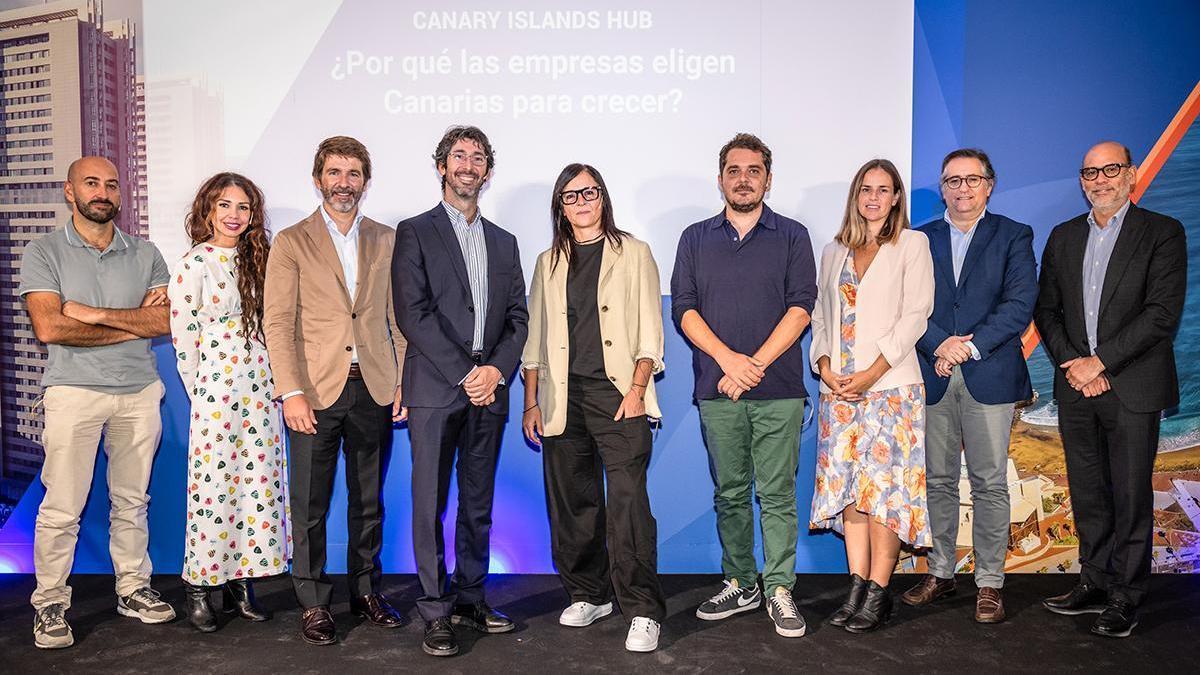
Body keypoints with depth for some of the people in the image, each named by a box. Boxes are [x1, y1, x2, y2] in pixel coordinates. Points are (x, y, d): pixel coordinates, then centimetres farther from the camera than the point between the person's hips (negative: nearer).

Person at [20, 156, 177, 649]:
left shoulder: (144, 254, 9)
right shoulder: (43, 253, 1)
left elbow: (165, 321, -3)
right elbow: (49, 328, -11)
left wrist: (95, 313, -11)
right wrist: (132, 324, -8)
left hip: (139, 392, 3)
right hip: (74, 392, -2)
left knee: (131, 500, 11)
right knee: (62, 507, -1)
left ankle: (133, 589, 22)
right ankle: (49, 603, 13)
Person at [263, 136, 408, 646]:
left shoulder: (386, 240, 10)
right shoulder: (291, 243, 2)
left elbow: (397, 318, 10)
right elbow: (277, 324, -4)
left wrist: (404, 382, 3)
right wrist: (291, 392, -13)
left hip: (374, 389, 3)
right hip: (314, 392, -2)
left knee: (368, 502, 12)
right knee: (310, 506, 4)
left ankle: (366, 590, 26)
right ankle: (313, 603, 17)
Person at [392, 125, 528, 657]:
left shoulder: (503, 243, 18)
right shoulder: (415, 233, 4)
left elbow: (517, 317, 11)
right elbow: (413, 314, -7)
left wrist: (496, 369, -7)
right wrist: (464, 373, -13)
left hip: (488, 391, 4)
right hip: (435, 389, -4)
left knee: (479, 505, 10)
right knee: (430, 504, -1)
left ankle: (470, 599, 21)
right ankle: (436, 612, 8)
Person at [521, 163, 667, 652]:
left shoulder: (633, 253, 7)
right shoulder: (549, 262, 15)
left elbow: (650, 331, 2)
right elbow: (535, 337, 14)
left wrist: (637, 389, -9)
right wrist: (531, 403, 7)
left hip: (618, 394, -3)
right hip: (563, 398, 4)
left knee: (627, 501, -12)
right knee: (572, 502, 6)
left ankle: (643, 611, -6)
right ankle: (589, 594, 22)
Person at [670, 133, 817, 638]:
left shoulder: (792, 236, 8)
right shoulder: (695, 239, 13)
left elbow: (801, 308, -2)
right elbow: (684, 309, 4)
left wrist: (756, 363, -11)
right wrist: (727, 359, -10)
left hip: (779, 390, -2)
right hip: (717, 390, 2)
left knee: (777, 495, 0)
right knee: (730, 494, 8)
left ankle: (779, 591, 9)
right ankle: (739, 585, 20)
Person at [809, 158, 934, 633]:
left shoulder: (912, 244, 4)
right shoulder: (834, 252, 17)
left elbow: (916, 315, -4)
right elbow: (821, 315, 15)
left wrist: (873, 372, -13)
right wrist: (824, 364, -3)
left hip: (891, 385, -4)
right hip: (839, 388, 4)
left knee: (885, 485, -6)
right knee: (848, 484, 3)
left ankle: (878, 594, 1)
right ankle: (857, 587, 10)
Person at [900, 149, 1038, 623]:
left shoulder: (1014, 237, 6)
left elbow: (1020, 304, -5)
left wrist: (970, 346, -14)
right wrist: (939, 345, -13)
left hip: (989, 376, -2)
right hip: (933, 378, 2)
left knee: (989, 483, 1)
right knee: (938, 481, 9)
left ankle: (989, 583, 11)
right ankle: (940, 572, 21)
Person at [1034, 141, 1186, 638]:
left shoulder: (1163, 233, -1)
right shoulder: (1063, 237, 13)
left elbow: (1163, 313, -11)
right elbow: (1046, 309, 10)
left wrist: (1099, 362, -15)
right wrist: (1070, 363, -5)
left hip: (1132, 387, -4)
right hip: (1076, 386, 4)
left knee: (1131, 495, 2)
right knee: (1087, 493, 11)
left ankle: (1126, 597, 13)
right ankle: (1096, 583, 23)